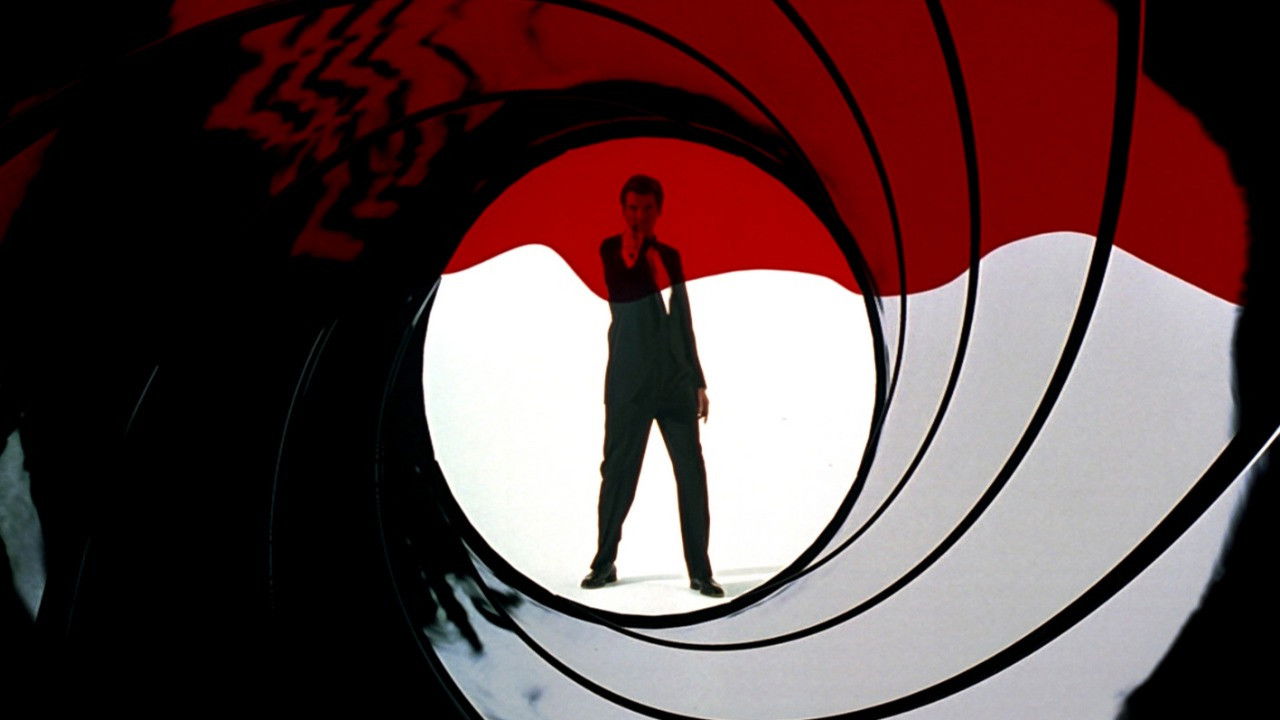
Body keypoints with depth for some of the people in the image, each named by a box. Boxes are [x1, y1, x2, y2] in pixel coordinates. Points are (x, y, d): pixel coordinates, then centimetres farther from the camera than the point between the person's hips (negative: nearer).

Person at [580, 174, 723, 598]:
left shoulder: (670, 256, 12)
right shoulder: (611, 249, 3)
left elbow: (684, 323, 15)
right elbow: (621, 290, -17)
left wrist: (698, 380, 12)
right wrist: (635, 248, -10)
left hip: (675, 380, 3)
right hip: (629, 381, -3)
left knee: (691, 472, -2)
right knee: (618, 470, 4)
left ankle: (700, 572, 3)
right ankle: (605, 561, 18)